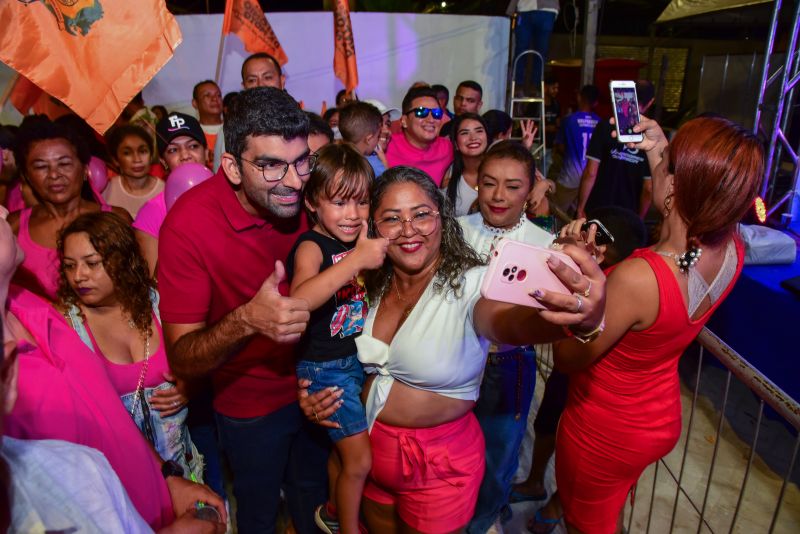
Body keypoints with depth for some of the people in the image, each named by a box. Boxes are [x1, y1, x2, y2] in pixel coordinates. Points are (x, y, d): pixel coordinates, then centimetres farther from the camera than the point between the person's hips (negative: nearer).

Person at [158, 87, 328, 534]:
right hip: (250, 404, -3)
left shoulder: (302, 193, -16)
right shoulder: (190, 223, -27)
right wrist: (246, 321, -44)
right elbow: (181, 359, -26)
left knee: (314, 491, 27)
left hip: (315, 384, 4)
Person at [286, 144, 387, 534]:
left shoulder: (357, 239, 2)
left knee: (343, 447, 23)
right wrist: (357, 259, -45)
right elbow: (299, 298, -42)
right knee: (360, 460, 3)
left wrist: (377, 252, 2)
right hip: (326, 367, -7)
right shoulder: (311, 246, -19)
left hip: (359, 358, 7)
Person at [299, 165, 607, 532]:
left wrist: (583, 318, -67)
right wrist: (317, 393, -8)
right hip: (371, 449, 5)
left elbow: (513, 322, -46)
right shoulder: (372, 285, -5)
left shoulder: (470, 284, -23)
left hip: (440, 463, -5)